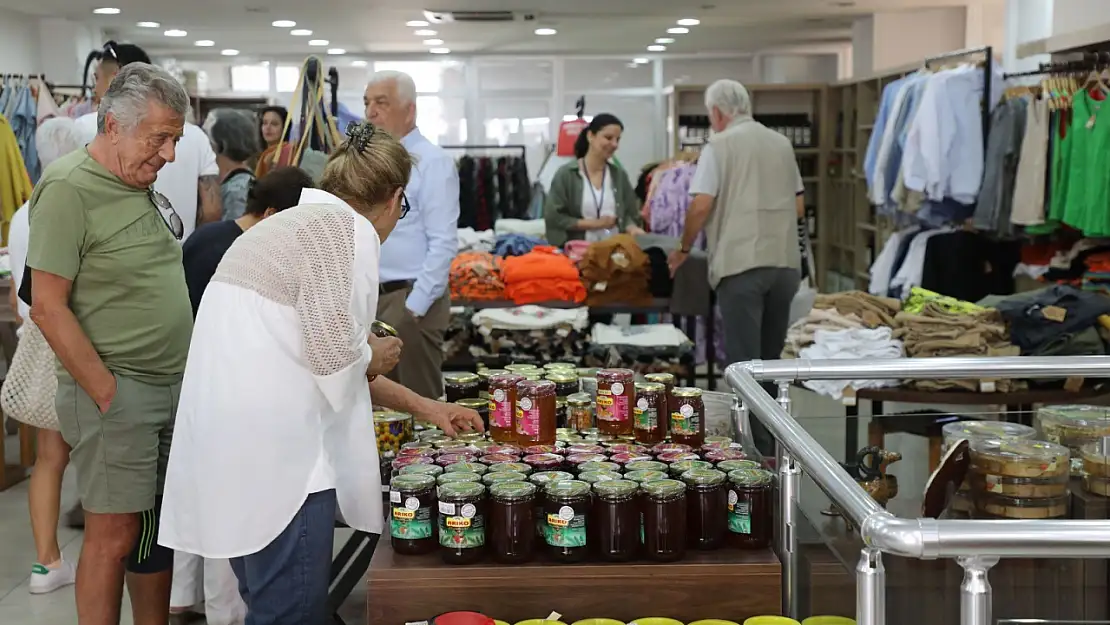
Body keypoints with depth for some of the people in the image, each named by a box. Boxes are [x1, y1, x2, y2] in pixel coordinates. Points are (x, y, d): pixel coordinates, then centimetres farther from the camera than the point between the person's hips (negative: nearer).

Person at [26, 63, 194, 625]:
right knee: (114, 535, 0)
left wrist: (185, 376, 13)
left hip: (171, 387, 8)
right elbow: (48, 308, -16)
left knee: (159, 532, 14)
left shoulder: (141, 186, 11)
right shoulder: (69, 189, -13)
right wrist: (108, 394, -16)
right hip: (116, 393, -8)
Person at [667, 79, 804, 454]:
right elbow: (799, 206, 17)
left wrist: (684, 248, 4)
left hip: (741, 263, -6)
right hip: (785, 262, 6)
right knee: (772, 358, 15)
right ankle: (774, 437, 23)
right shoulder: (782, 144, 13)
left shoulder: (720, 146, -4)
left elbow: (701, 205, -10)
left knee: (744, 361, -2)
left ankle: (756, 447, -3)